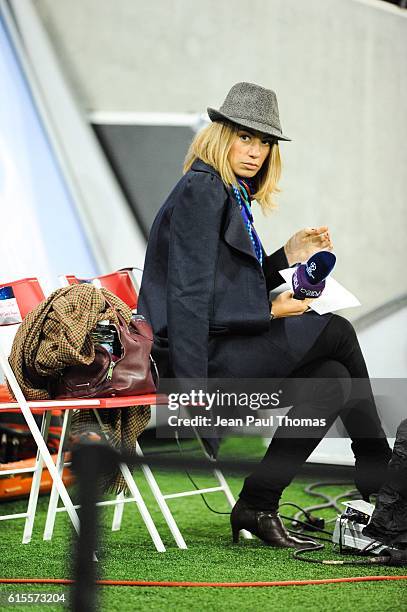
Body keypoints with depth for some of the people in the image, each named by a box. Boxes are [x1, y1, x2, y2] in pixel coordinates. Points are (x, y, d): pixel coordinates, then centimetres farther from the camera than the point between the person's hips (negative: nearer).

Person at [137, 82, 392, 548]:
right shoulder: (201, 191, -11)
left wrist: (286, 256, 9)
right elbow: (189, 298, -19)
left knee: (332, 379, -3)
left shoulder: (231, 195, 19)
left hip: (224, 346, 9)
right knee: (338, 332, -8)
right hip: (203, 356, -9)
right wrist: (269, 312, -19)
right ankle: (379, 481, 6)